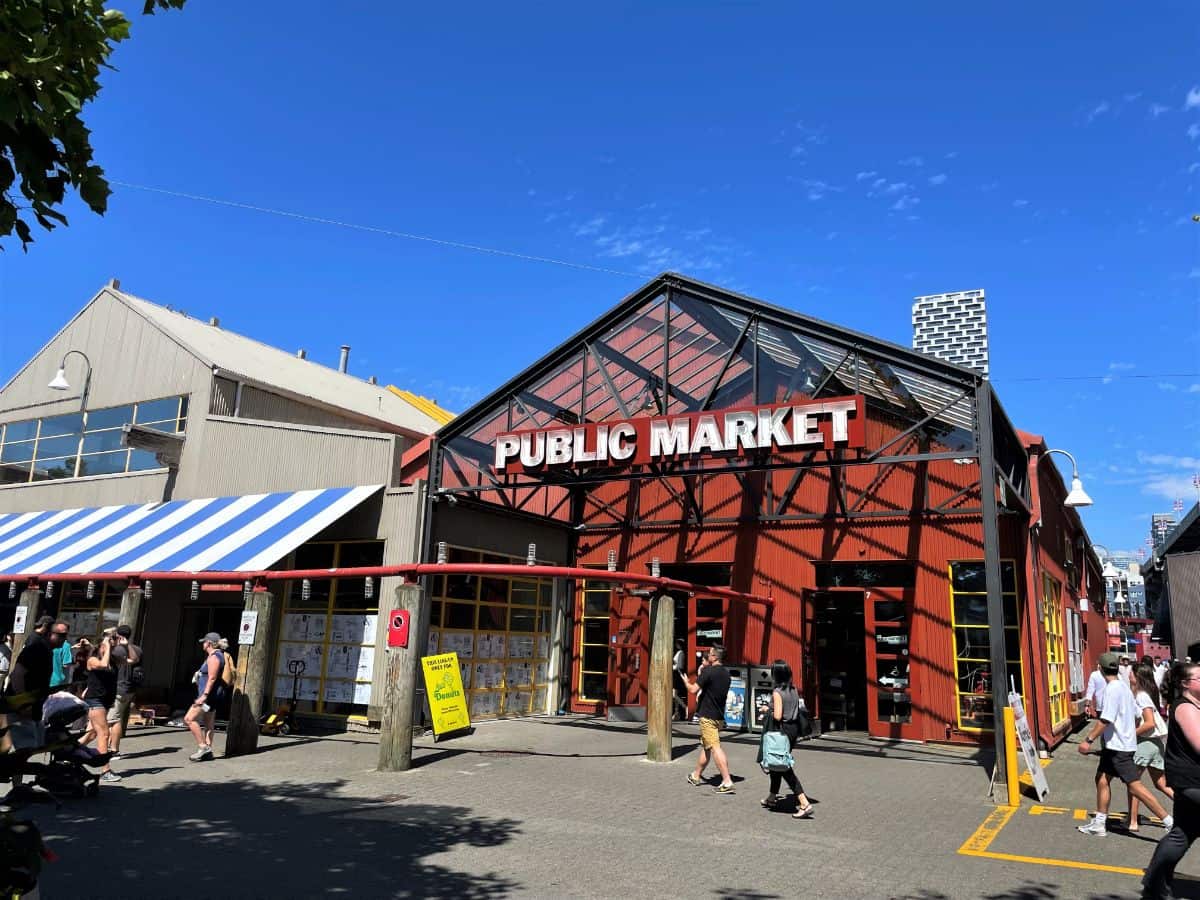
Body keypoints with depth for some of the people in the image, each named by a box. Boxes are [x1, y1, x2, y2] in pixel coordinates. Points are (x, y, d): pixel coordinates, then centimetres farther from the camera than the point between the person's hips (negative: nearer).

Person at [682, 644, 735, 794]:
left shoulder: (708, 672, -16)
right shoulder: (726, 673, 9)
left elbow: (693, 689, -13)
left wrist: (686, 681, 7)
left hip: (708, 716, -9)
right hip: (719, 716, 9)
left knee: (715, 748, -10)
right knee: (705, 747, 19)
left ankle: (727, 782, -16)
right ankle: (696, 776, 32)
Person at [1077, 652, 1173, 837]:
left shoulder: (1113, 689, -20)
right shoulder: (1123, 686, 8)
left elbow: (1106, 720, -24)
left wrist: (1088, 740, -21)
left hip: (1119, 746, -10)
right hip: (1114, 744, 10)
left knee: (1135, 786, -6)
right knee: (1102, 779, 12)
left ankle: (1171, 823, 1)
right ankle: (1099, 824, 17)